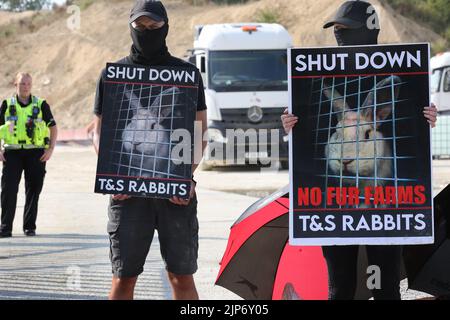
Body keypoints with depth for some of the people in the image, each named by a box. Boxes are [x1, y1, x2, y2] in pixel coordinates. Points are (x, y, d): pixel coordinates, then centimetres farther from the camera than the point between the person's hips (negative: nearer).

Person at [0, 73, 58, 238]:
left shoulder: (41, 105, 5)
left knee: (33, 190, 4)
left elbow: (53, 128, 9)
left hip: (35, 153, 0)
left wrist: (50, 149, -3)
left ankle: (30, 226, 13)